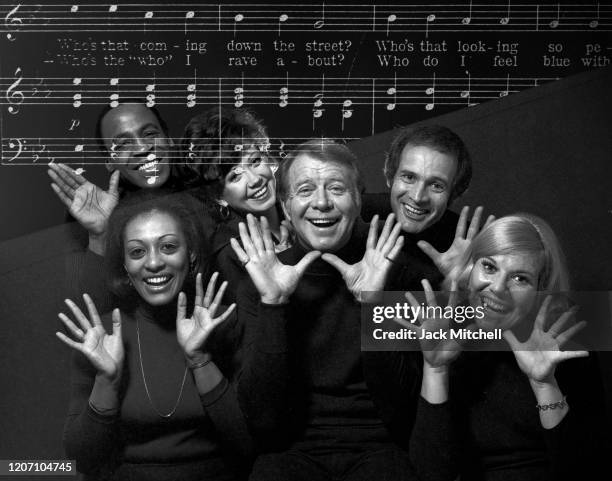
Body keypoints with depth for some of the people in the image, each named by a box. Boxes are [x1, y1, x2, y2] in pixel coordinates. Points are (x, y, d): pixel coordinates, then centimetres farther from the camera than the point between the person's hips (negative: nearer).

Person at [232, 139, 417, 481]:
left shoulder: (394, 271, -3)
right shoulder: (259, 284, -1)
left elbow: (399, 413, -10)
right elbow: (264, 421, -11)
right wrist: (273, 304, -19)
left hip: (377, 449, 1)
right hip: (293, 450, 0)